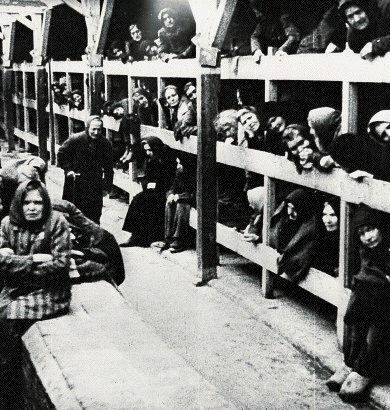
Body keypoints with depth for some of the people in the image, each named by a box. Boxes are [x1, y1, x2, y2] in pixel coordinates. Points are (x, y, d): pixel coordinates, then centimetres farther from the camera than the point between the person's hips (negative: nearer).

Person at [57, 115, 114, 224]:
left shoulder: (105, 144, -3)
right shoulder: (76, 139, -13)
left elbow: (108, 166, 7)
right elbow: (61, 154, 0)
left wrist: (108, 184, 2)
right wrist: (68, 169, -8)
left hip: (95, 185, 2)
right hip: (75, 182, -2)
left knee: (94, 215, 3)